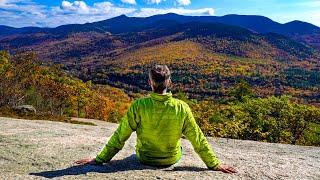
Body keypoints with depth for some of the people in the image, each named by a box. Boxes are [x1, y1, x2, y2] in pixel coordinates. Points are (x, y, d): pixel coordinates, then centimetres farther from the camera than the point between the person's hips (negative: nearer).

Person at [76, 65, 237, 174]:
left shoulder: (139, 106, -26)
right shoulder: (182, 108, -23)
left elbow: (120, 136, -19)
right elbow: (198, 140, -15)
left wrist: (100, 159, -6)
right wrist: (215, 165, -2)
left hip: (144, 159, 0)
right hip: (172, 160, 0)